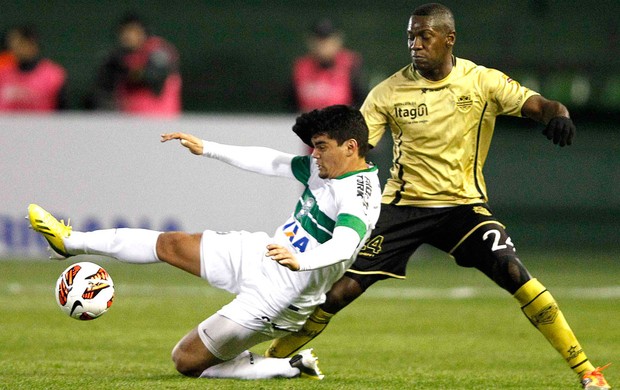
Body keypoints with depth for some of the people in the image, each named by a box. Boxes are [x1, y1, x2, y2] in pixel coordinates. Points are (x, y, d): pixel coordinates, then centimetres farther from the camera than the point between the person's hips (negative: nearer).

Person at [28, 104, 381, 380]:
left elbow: (344, 245, -44)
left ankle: (293, 367, 2)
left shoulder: (360, 195, -26)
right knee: (170, 245, 13)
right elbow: (270, 162, 15)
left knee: (187, 361, -2)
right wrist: (206, 149, 15)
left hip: (275, 296, -9)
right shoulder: (324, 167, 3)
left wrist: (299, 261, -63)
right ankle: (71, 242, 29)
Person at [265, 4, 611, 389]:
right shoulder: (389, 92, -6)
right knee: (343, 288, -8)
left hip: (465, 204, -1)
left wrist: (557, 115, -37)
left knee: (514, 274, -20)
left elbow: (538, 105, -14)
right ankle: (271, 358, 9)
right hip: (404, 205, 1)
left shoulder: (483, 82, -7)